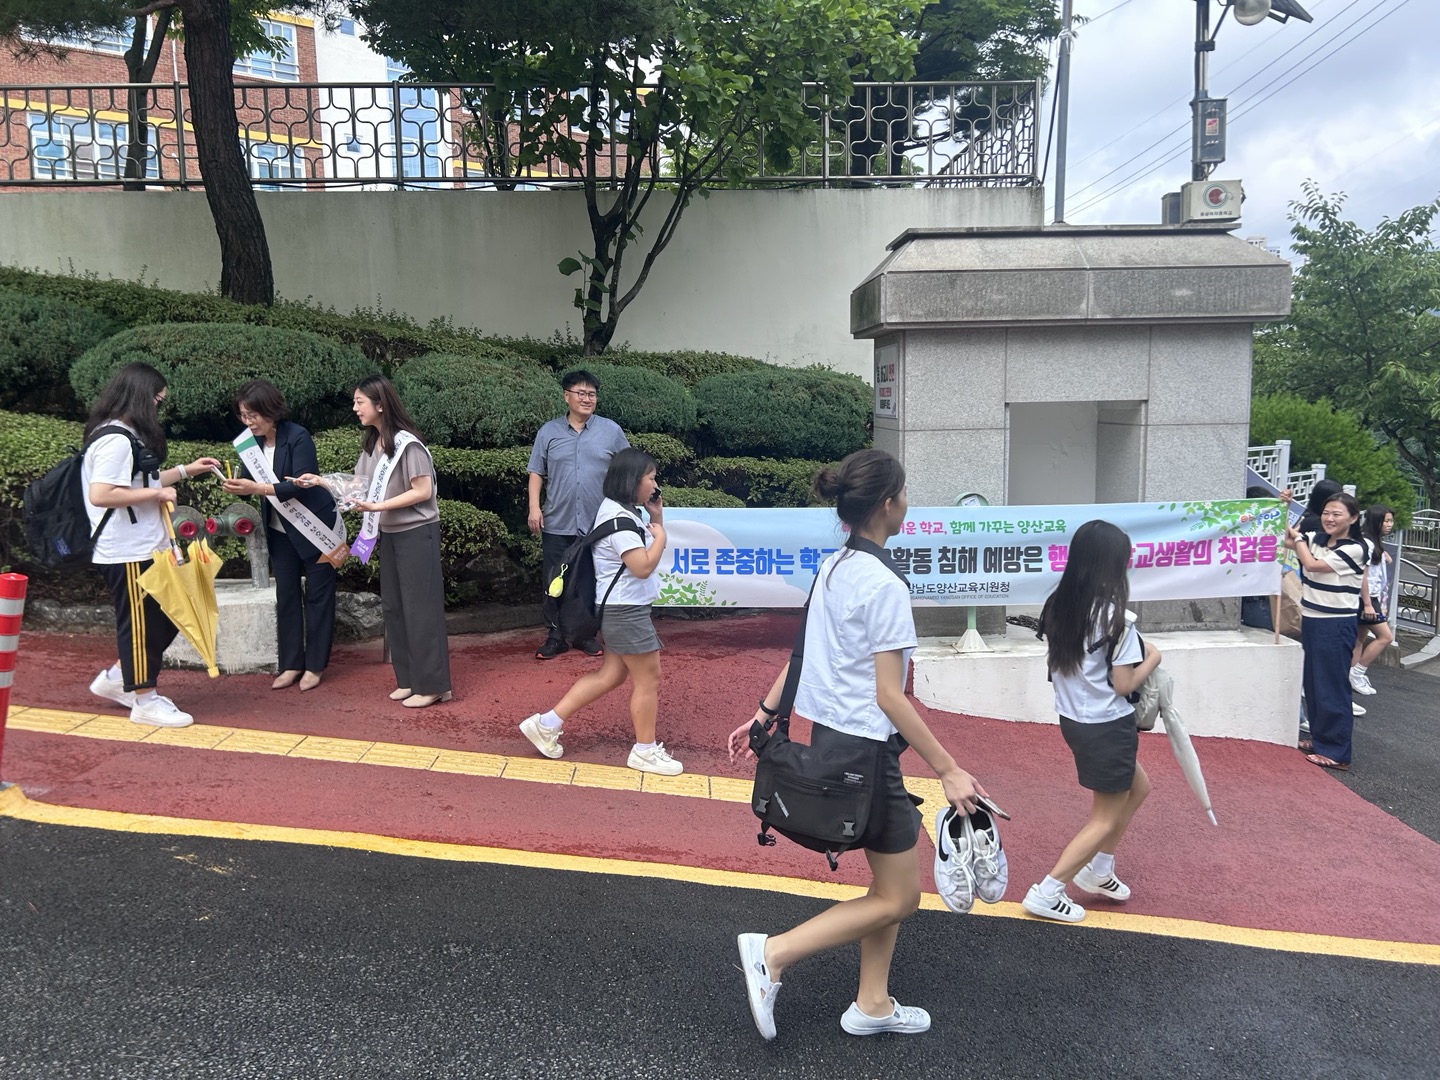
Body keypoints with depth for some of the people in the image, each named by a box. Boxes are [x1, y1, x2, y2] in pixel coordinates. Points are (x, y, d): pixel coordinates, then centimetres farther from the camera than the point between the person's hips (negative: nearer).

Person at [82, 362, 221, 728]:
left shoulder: (129, 436, 13)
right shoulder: (116, 440, -19)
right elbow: (100, 495, -28)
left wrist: (186, 470, 21)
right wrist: (157, 494, -21)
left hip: (145, 549, 10)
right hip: (127, 554, -10)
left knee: (164, 618, 16)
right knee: (140, 623, 0)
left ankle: (115, 679, 28)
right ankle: (145, 701, 12)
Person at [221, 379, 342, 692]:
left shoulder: (298, 437, -21)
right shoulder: (251, 442, -2)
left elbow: (299, 485, -26)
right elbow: (249, 479, 0)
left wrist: (257, 488, -35)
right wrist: (237, 486, -23)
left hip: (314, 528, -6)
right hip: (280, 531, 6)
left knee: (317, 594, 4)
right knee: (286, 596, 9)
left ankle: (315, 665, 12)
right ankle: (291, 664, 18)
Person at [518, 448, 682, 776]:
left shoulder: (623, 512, 13)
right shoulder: (618, 518, -21)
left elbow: (644, 550, 22)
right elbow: (643, 566, -27)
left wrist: (656, 517, 9)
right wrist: (660, 535, -11)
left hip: (622, 609, 11)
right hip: (626, 610, -11)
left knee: (611, 675, 15)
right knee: (649, 678, 0)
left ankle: (547, 723, 17)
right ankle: (645, 751, 14)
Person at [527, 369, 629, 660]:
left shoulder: (611, 431, 3)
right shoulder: (549, 431, 5)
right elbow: (536, 473, 7)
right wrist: (534, 508, -3)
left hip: (598, 525, 0)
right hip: (557, 525, 1)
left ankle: (586, 634, 21)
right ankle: (556, 636, 16)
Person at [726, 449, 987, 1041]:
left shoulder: (831, 569, 4)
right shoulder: (884, 585, -22)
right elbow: (889, 696, -22)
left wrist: (763, 716, 17)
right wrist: (948, 770, -17)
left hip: (830, 739, 9)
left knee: (893, 881, 20)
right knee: (897, 899, 6)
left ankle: (872, 1004, 30)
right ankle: (772, 953, 5)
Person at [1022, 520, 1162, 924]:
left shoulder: (1059, 606, -2)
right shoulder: (1110, 613, -21)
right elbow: (1123, 685, -17)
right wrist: (1151, 658, 1)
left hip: (1073, 719, 7)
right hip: (1108, 726, -7)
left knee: (1137, 787, 28)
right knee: (1107, 818, 10)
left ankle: (1098, 870, 32)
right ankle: (1047, 892, 9)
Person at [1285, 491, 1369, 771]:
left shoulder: (1355, 548, -14)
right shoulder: (1316, 539, 6)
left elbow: (1312, 564, -16)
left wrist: (1298, 538, -1)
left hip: (1336, 625, -7)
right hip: (1312, 620, 7)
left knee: (1331, 686, -4)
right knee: (1313, 682, 14)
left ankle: (1336, 752, 2)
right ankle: (1320, 738, 26)